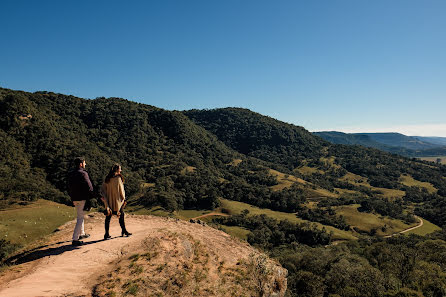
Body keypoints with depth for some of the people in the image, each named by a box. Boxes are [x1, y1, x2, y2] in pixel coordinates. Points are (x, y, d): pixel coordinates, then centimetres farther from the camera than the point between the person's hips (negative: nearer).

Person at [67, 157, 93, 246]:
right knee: (80, 218, -3)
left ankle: (82, 233, 37)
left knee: (79, 216, 23)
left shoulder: (70, 174, 9)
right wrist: (90, 196, -3)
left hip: (74, 199, 8)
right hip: (82, 199, -8)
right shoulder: (83, 173, -16)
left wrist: (72, 197, 20)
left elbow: (69, 187, 15)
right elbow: (89, 186, -18)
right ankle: (75, 239, -4)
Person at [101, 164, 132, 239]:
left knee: (108, 217, 9)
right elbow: (121, 190, -12)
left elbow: (102, 189, 3)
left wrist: (106, 201, 5)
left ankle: (107, 234, 11)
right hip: (117, 200, -5)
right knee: (121, 216, 10)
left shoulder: (107, 179, 3)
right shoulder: (118, 178, -16)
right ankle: (124, 231, 22)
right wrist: (123, 199, 2)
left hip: (109, 201, 5)